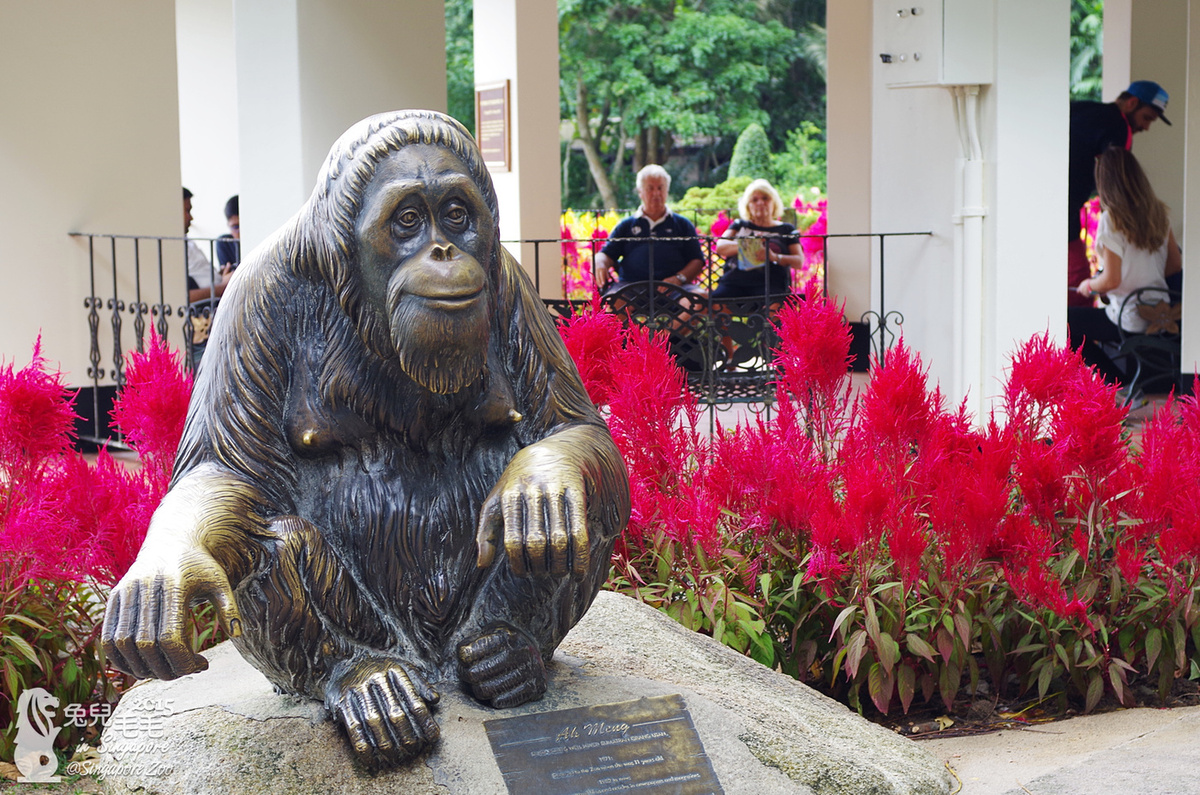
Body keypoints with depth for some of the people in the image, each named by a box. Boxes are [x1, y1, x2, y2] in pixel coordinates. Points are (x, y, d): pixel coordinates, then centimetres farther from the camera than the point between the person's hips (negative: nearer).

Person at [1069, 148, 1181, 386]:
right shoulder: (1159, 213, 2)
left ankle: (1118, 383, 6)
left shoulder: (1111, 219, -18)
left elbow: (1111, 280, -20)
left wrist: (1089, 286, 0)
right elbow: (1176, 264, 10)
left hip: (1129, 322, -8)